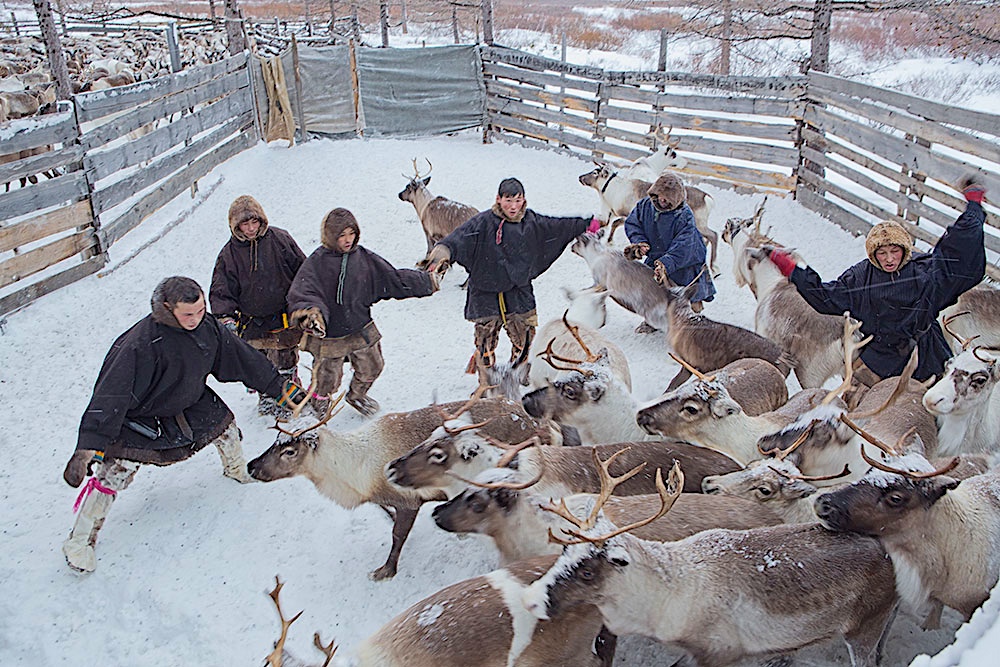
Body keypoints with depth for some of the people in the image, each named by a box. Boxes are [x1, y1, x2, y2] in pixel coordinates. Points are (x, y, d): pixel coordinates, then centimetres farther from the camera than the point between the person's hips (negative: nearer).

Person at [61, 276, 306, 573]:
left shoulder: (208, 328, -16)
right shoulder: (143, 342, -36)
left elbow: (244, 359, -3)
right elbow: (113, 392, -38)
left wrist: (281, 387, 3)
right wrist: (89, 447, -43)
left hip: (188, 402, 6)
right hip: (138, 416, -6)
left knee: (224, 424, 7)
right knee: (115, 471, -13)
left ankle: (237, 470, 42)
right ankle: (79, 541, 5)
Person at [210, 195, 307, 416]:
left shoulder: (280, 239, -5)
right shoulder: (229, 253, -3)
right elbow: (221, 291, -1)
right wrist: (226, 318, -16)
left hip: (286, 319, -1)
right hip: (253, 322, 1)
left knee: (286, 362, 10)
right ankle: (266, 397, 32)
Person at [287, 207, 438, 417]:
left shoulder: (364, 258, -1)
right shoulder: (316, 262, -14)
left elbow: (393, 279, 7)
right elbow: (302, 292, -25)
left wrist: (426, 282, 6)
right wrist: (309, 313, -46)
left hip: (362, 330, 5)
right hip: (329, 335, -4)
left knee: (371, 368, 18)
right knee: (328, 378, 8)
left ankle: (357, 396, 50)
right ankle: (319, 400, 44)